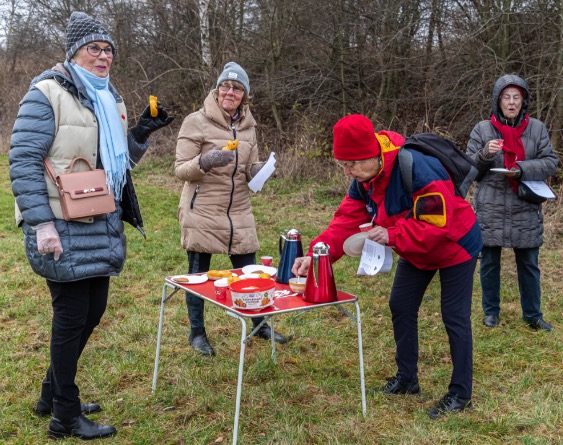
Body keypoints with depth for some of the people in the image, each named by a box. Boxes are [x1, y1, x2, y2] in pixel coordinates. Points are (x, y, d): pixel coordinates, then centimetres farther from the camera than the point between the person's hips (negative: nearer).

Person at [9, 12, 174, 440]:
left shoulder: (110, 100, 15)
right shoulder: (48, 93, -9)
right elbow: (23, 161, -15)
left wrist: (141, 134, 3)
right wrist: (41, 223, -22)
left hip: (101, 226, 8)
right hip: (63, 228, -8)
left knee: (93, 311, 14)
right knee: (72, 315, 0)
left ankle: (52, 393, 34)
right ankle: (66, 417, 16)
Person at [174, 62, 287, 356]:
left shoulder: (248, 126, 8)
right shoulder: (196, 122, -8)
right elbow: (181, 170, -10)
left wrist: (257, 170, -9)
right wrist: (205, 161, -29)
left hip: (239, 213, 5)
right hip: (202, 212, -4)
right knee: (198, 274, 6)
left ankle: (260, 325, 29)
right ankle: (197, 333, 22)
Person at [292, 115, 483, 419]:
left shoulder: (419, 170, -36)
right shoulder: (363, 181, -10)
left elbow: (437, 226, -34)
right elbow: (346, 222, -13)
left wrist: (391, 235, -38)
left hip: (454, 246, -8)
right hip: (416, 253, 8)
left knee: (455, 318, -1)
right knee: (400, 307, 11)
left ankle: (460, 395, 13)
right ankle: (406, 379, 28)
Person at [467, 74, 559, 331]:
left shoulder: (537, 129, 3)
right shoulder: (482, 129, 0)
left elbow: (550, 162, 1)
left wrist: (522, 169, -16)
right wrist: (485, 154, -20)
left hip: (525, 209, 1)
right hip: (490, 208, -1)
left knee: (529, 264, 9)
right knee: (489, 262, 9)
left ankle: (532, 315, 23)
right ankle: (491, 311, 26)